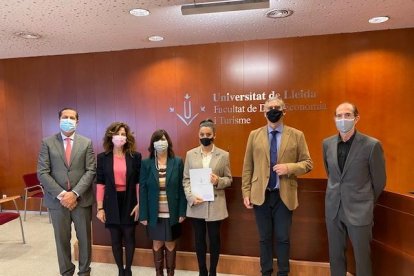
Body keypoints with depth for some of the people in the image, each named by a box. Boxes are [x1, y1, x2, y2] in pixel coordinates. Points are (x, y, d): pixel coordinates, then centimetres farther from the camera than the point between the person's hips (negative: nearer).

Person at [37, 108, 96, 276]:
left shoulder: (86, 143, 2)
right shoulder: (47, 142, 1)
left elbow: (91, 171, -4)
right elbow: (42, 173, -4)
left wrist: (75, 193, -14)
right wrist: (61, 194, -13)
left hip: (82, 199, 0)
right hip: (57, 200, 0)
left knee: (84, 238, 11)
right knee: (62, 239, 13)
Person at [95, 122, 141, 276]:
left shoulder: (135, 156, -3)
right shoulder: (102, 157, -1)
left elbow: (138, 182, -1)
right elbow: (100, 184, -2)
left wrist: (139, 204, -5)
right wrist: (100, 208, -4)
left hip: (129, 202, 0)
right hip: (111, 203, 1)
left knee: (129, 237, 11)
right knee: (115, 239, 12)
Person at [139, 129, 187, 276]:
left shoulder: (178, 162, -4)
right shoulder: (146, 163, -4)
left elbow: (181, 188, -4)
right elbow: (143, 190, -4)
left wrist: (182, 212, -6)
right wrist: (143, 214, -6)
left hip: (172, 213, 0)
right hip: (154, 214, 1)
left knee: (170, 244, 12)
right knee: (157, 243, 14)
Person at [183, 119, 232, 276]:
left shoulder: (223, 155, -1)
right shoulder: (190, 154, 3)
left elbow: (229, 179, 2)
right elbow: (186, 179, 2)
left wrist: (219, 181, -19)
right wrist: (191, 196, -12)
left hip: (215, 205, -1)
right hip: (196, 204, 1)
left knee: (214, 238, 10)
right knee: (199, 239, 13)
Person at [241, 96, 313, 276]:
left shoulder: (297, 135, 1)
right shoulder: (254, 135, 4)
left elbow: (307, 163, 1)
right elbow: (247, 167, 4)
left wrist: (288, 167, -17)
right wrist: (246, 192, -1)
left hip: (284, 196, -1)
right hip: (260, 195, 1)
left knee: (283, 239, 10)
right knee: (264, 238, 14)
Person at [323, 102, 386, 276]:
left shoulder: (372, 145, -12)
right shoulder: (327, 143, 1)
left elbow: (379, 181, 0)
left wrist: (366, 203, 11)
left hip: (359, 210, -3)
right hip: (333, 208, 4)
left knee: (362, 257, 11)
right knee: (335, 255, 15)